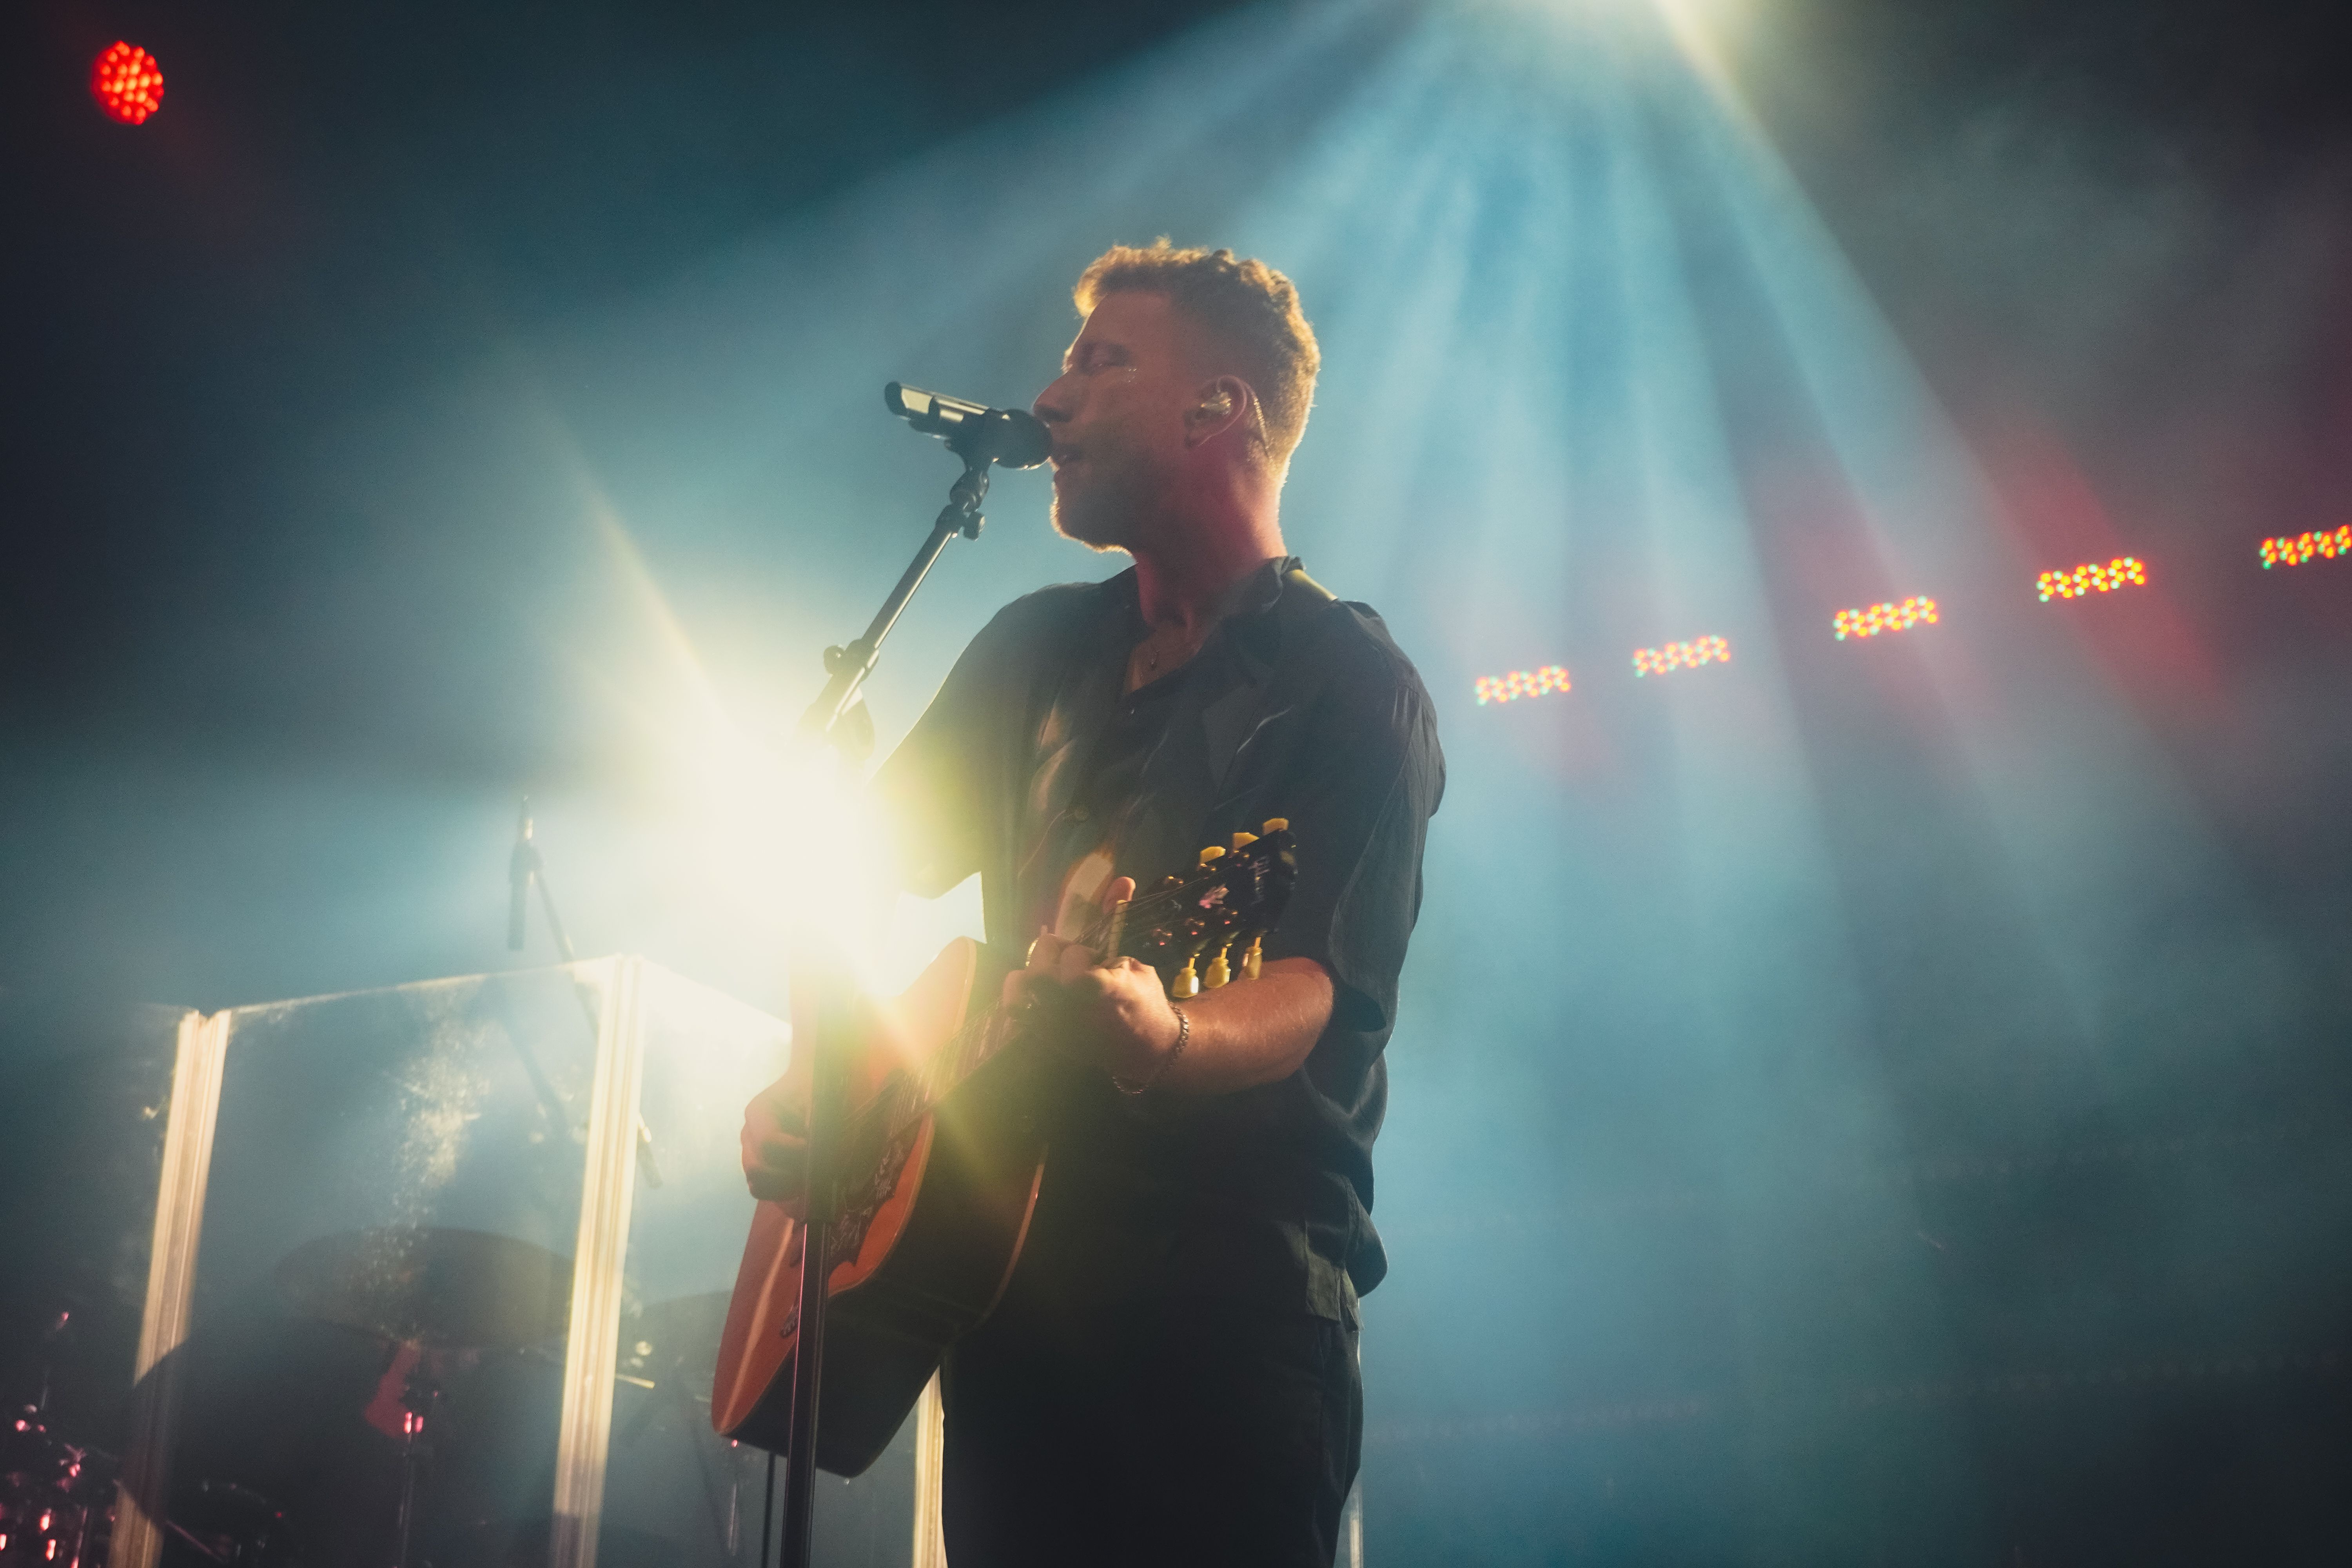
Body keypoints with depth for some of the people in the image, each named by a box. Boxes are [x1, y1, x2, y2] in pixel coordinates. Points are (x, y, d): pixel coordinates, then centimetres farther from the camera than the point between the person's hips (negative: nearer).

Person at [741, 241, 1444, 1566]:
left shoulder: (1348, 685, -5)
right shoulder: (1041, 645, 14)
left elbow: (1333, 994, -18)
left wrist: (1162, 1041, -40)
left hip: (1234, 1307, -5)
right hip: (1006, 1269, 5)